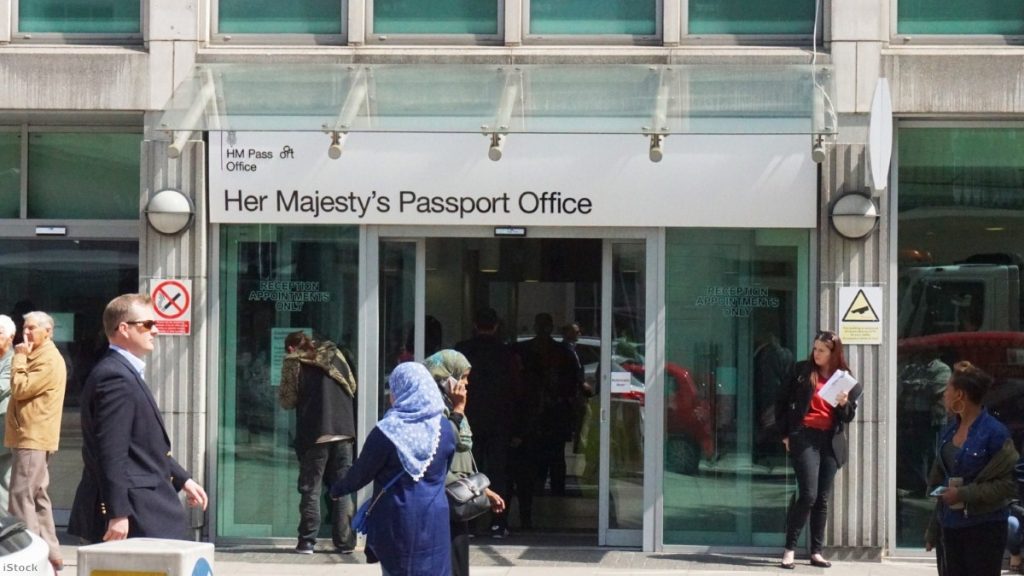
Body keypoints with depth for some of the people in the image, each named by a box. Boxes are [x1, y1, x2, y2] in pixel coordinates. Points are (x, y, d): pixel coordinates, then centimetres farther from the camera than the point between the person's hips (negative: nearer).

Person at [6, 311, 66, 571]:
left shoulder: (49, 360, -14)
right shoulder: (38, 356, 20)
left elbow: (20, 389, -19)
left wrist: (19, 358, -12)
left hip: (33, 437, -11)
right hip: (32, 435, 11)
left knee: (21, 496, -13)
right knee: (36, 496, 12)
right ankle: (49, 554, 16)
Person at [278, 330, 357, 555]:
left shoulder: (293, 362, 0)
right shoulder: (334, 355, 12)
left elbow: (288, 401, -1)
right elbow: (352, 387, 16)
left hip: (314, 434, -3)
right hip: (344, 431, 3)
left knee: (310, 488, 4)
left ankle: (307, 541, 1)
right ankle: (344, 541, 6)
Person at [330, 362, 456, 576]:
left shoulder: (386, 432, -13)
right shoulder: (445, 430, 0)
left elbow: (360, 474, -3)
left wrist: (337, 489, 15)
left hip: (396, 523, -3)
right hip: (434, 524, 3)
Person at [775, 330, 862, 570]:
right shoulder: (802, 371, 2)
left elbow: (849, 417, 11)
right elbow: (783, 402, 6)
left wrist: (844, 403, -11)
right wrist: (786, 433, 1)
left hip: (831, 441, 4)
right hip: (804, 437, -4)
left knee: (822, 499, 7)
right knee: (808, 495, -13)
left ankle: (816, 552, 14)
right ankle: (789, 549, -5)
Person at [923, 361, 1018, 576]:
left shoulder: (994, 433, -13)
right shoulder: (950, 430, 9)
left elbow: (1008, 484, -15)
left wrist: (963, 494, -19)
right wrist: (933, 530, 15)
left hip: (984, 527, -7)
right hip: (952, 525, 7)